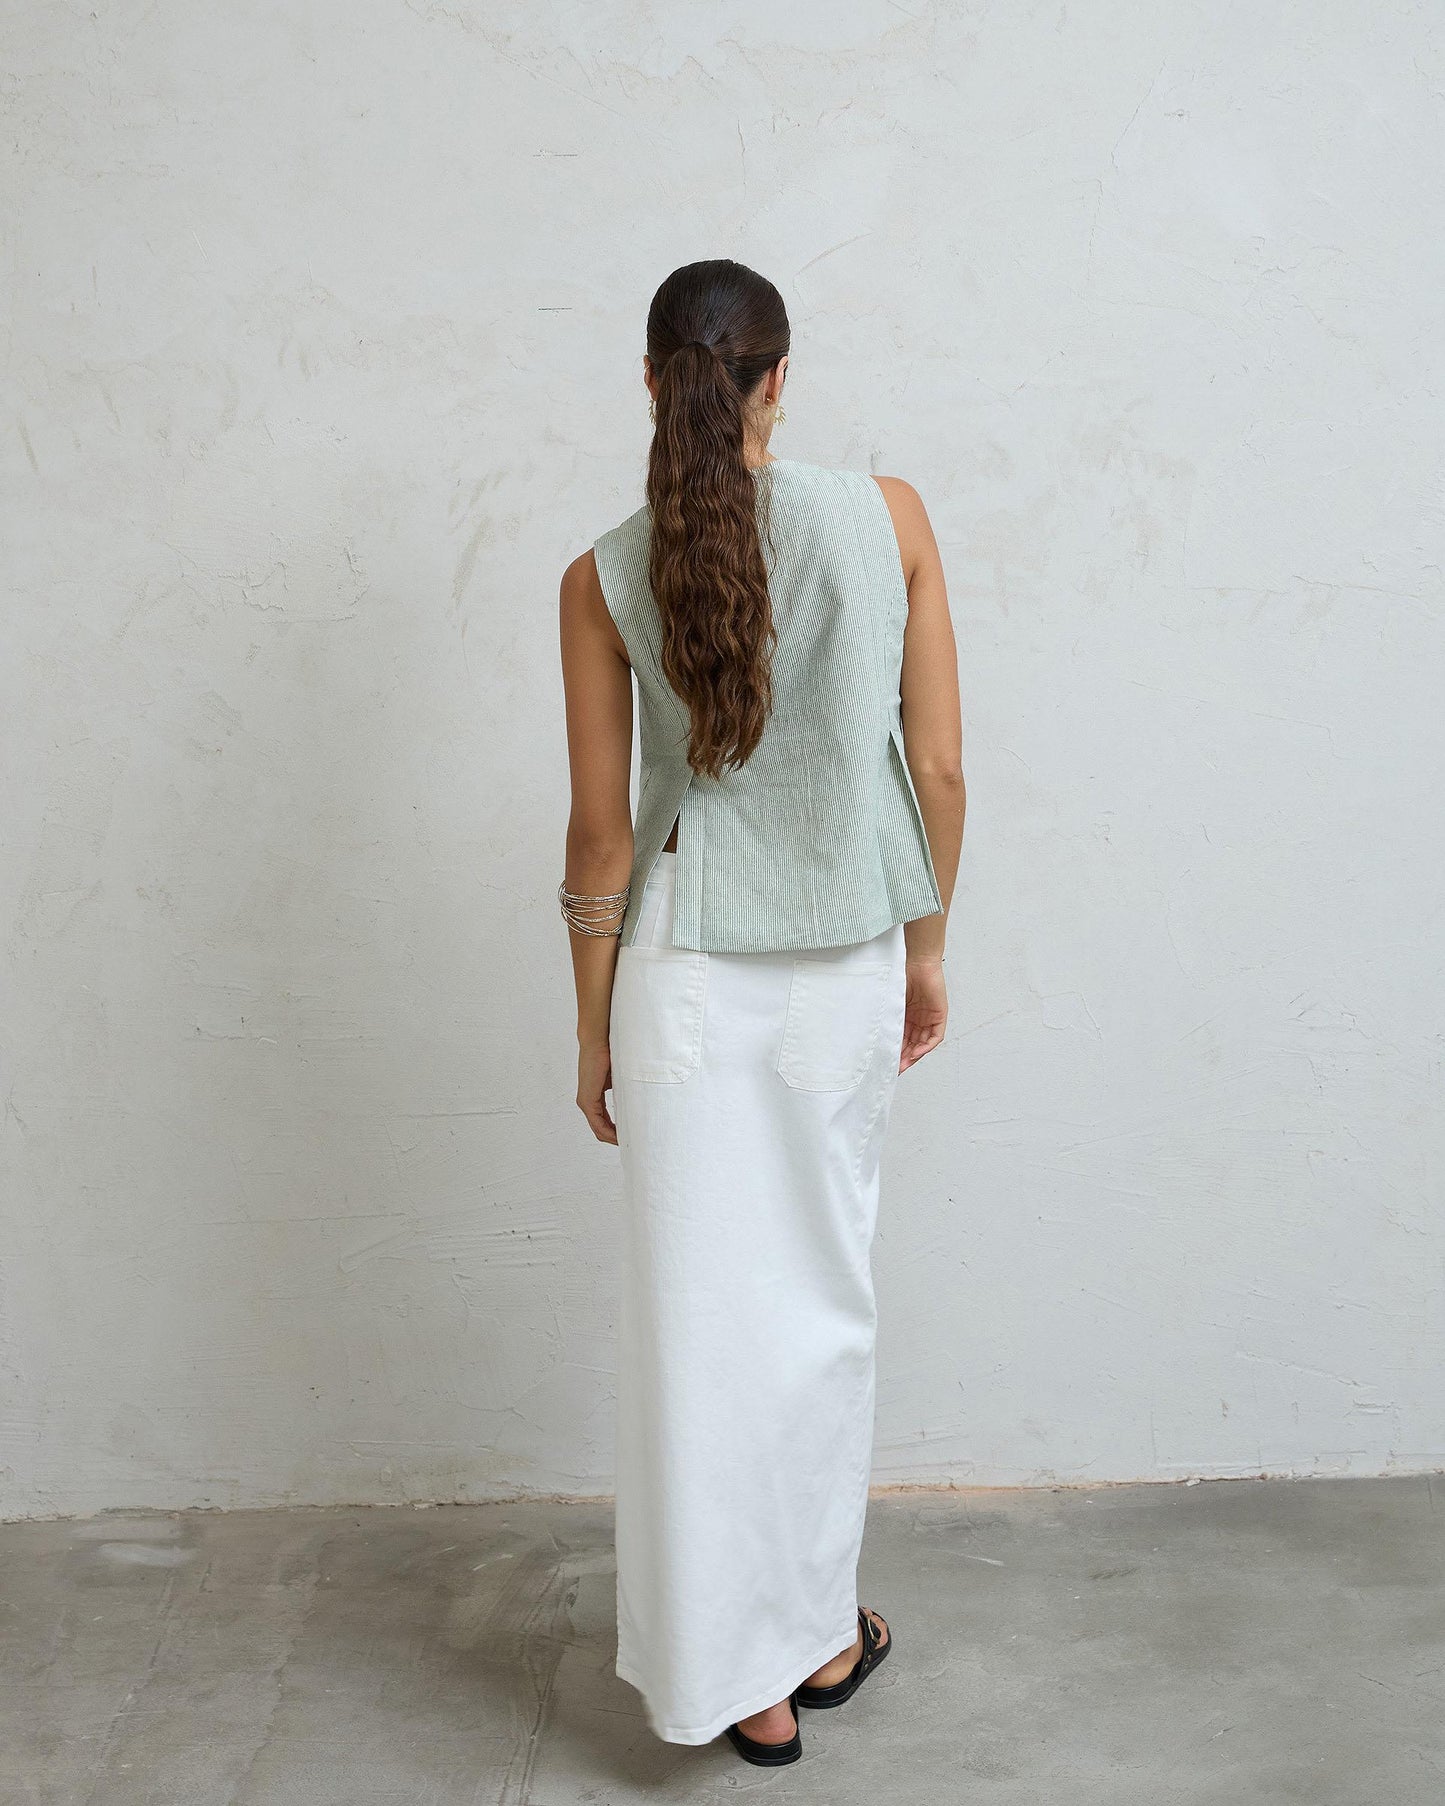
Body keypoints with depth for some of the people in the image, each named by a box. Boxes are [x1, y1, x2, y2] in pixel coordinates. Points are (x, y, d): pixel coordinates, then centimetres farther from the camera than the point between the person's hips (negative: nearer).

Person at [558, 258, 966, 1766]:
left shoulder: (603, 580, -6)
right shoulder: (888, 516, -5)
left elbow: (603, 835, -3)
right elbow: (940, 770, -3)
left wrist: (594, 1030, 7)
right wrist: (926, 950, 11)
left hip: (689, 974, -1)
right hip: (850, 965, 2)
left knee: (703, 1318, 8)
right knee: (824, 1299, 17)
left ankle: (744, 1677, 19)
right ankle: (821, 1630, 32)